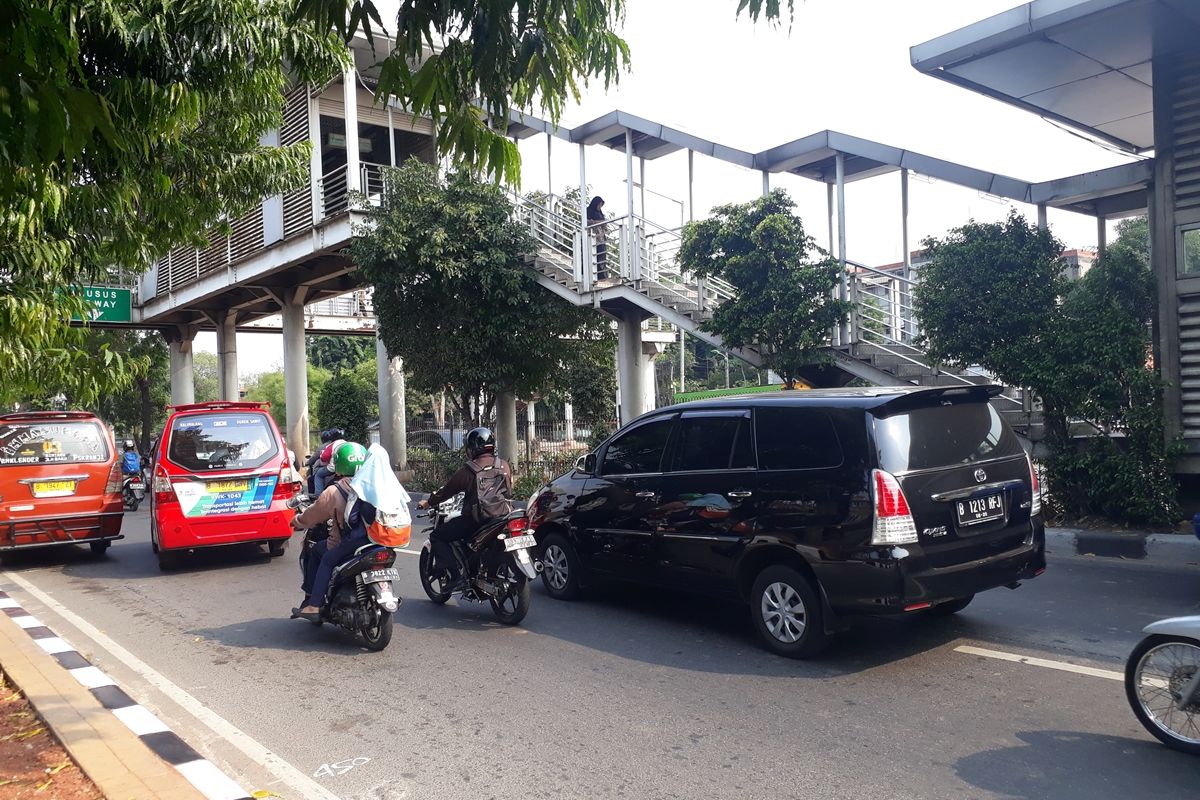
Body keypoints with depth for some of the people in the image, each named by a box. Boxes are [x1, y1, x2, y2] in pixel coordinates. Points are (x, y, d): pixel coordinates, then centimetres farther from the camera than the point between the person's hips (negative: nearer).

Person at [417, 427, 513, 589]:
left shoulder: (468, 470, -10)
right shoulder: (504, 465, 4)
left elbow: (447, 490, 1)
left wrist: (428, 502, 17)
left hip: (474, 520, -6)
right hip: (501, 519, 6)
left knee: (436, 537, 6)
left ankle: (456, 577, -5)